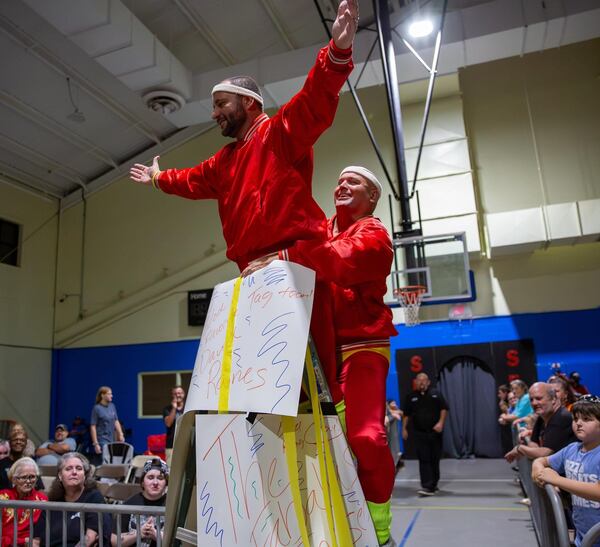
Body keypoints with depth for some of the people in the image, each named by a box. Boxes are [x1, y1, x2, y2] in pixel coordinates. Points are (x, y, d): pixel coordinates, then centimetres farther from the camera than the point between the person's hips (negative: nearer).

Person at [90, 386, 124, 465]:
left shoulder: (112, 406, 7)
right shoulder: (97, 408, -9)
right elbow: (93, 427, -9)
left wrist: (121, 435, 4)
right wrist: (95, 443, -12)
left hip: (111, 440, 6)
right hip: (102, 441, -6)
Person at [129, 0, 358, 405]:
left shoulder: (280, 132, 0)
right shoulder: (224, 161, 26)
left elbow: (316, 102, -17)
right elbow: (194, 181, 45)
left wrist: (338, 52, -33)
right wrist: (160, 178, 59)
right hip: (253, 268, 8)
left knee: (316, 340, -9)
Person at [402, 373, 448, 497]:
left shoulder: (435, 394, 1)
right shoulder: (411, 397, 5)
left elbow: (444, 408, 0)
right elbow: (406, 414, 9)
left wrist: (441, 422, -12)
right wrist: (404, 428, 4)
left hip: (435, 432, 0)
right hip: (419, 433, 0)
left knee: (435, 459, 9)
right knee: (424, 460, -7)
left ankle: (433, 484, 25)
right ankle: (427, 487, -9)